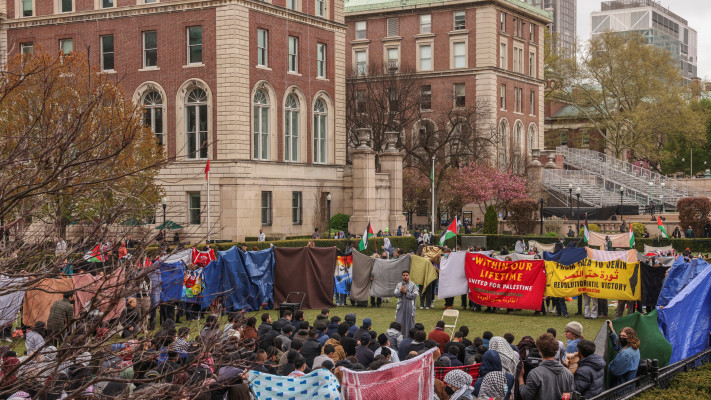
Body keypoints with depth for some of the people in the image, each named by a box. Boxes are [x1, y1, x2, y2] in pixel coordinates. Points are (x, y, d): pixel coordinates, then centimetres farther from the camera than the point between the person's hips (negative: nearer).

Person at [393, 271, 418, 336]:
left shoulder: (413, 285, 0)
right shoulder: (399, 285, 9)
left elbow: (414, 296, -9)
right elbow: (395, 294, 2)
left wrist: (406, 292, -15)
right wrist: (400, 291, -16)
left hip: (410, 307, -2)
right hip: (401, 306, 2)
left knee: (409, 322, 2)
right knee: (399, 322, -1)